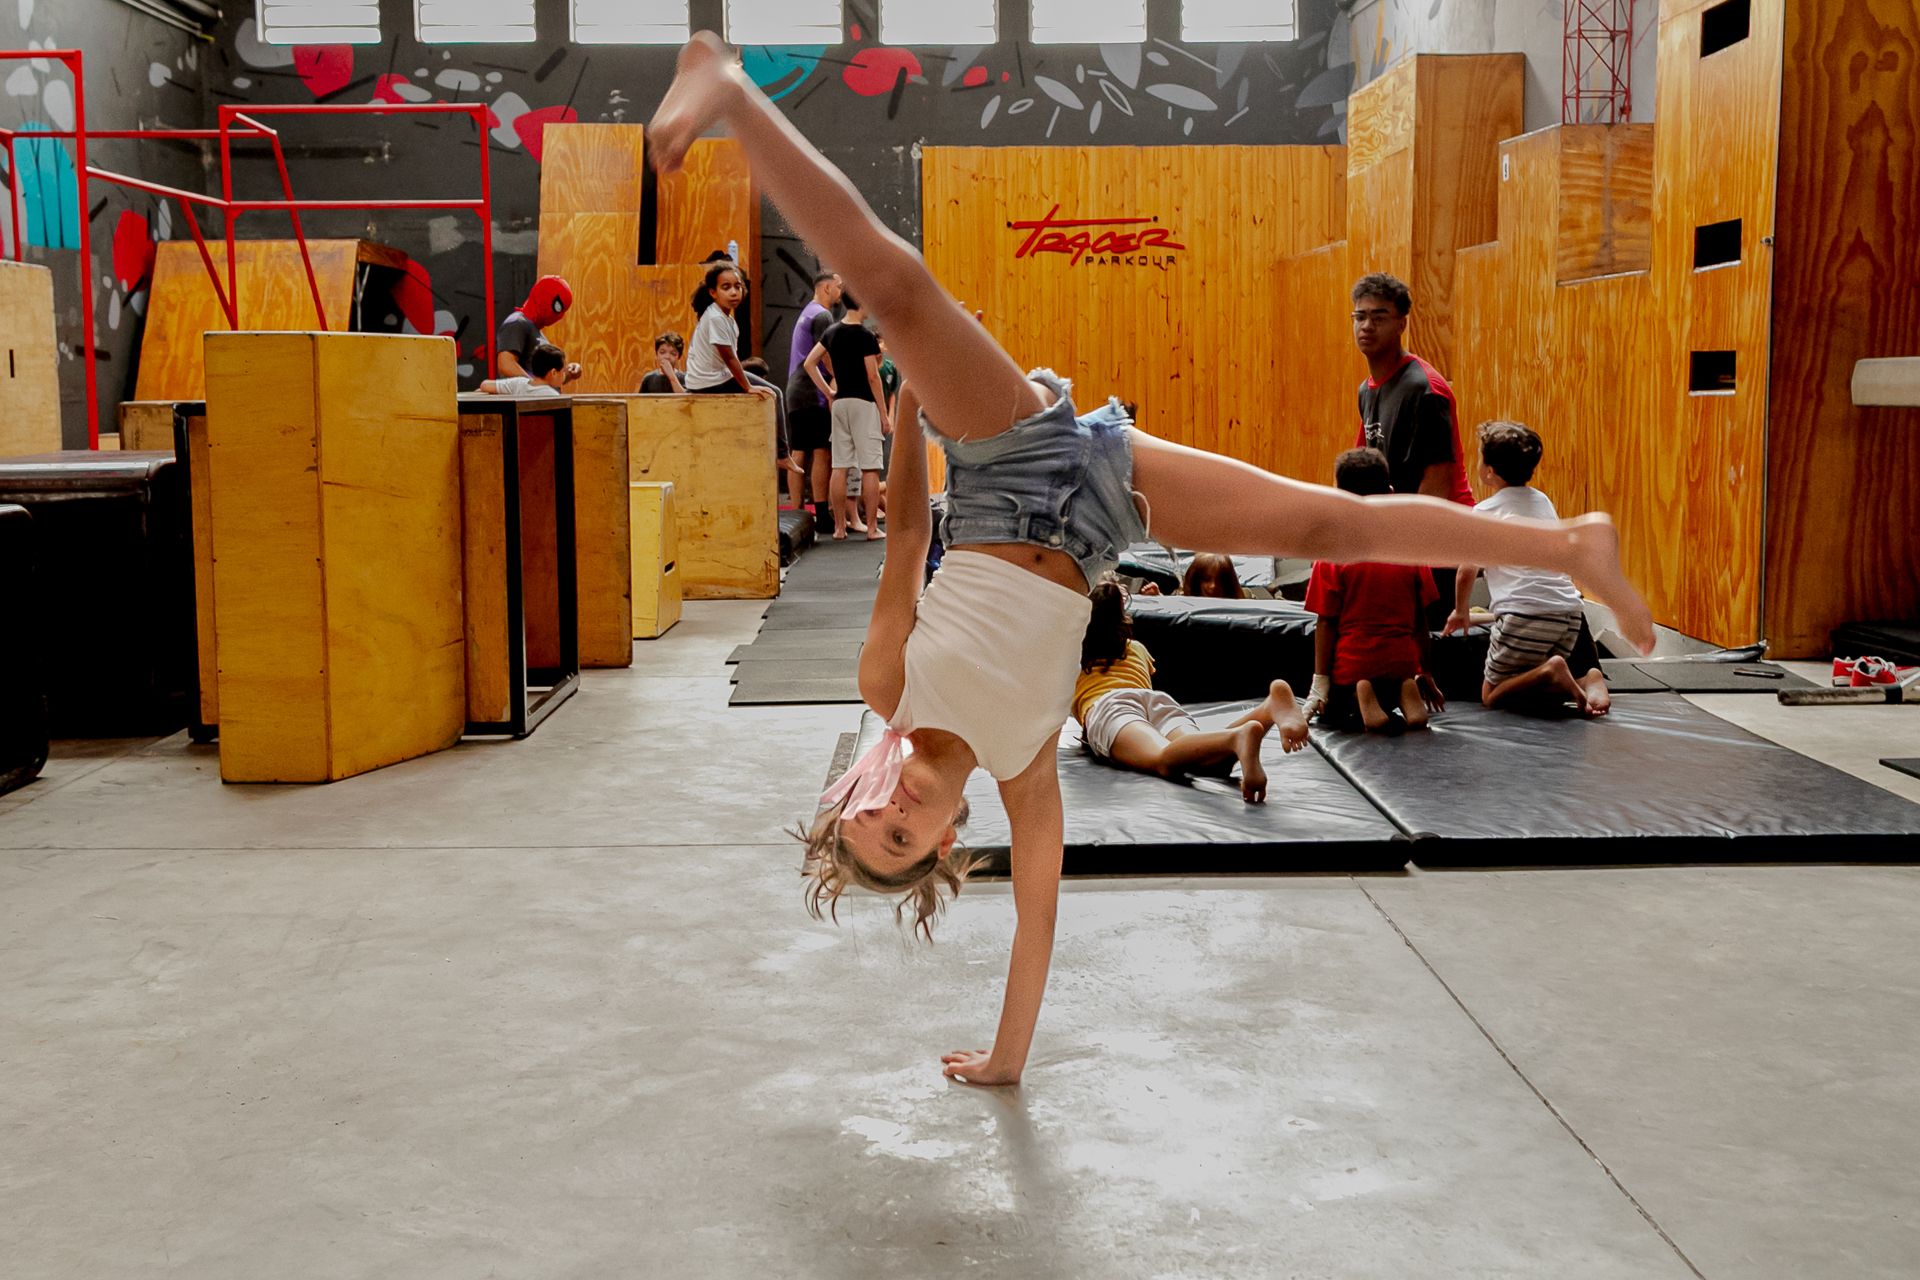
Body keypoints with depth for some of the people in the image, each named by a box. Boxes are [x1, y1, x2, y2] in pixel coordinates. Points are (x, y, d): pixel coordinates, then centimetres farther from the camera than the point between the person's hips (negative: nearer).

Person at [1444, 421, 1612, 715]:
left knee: (1493, 696, 8)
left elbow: (1467, 572, 3)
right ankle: (1585, 680, -9)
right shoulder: (1544, 502, 20)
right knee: (1541, 690, 22)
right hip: (1569, 612, 6)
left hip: (1524, 615, -6)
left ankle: (1549, 672, -20)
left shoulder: (1484, 512, 2)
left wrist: (1460, 612, 22)